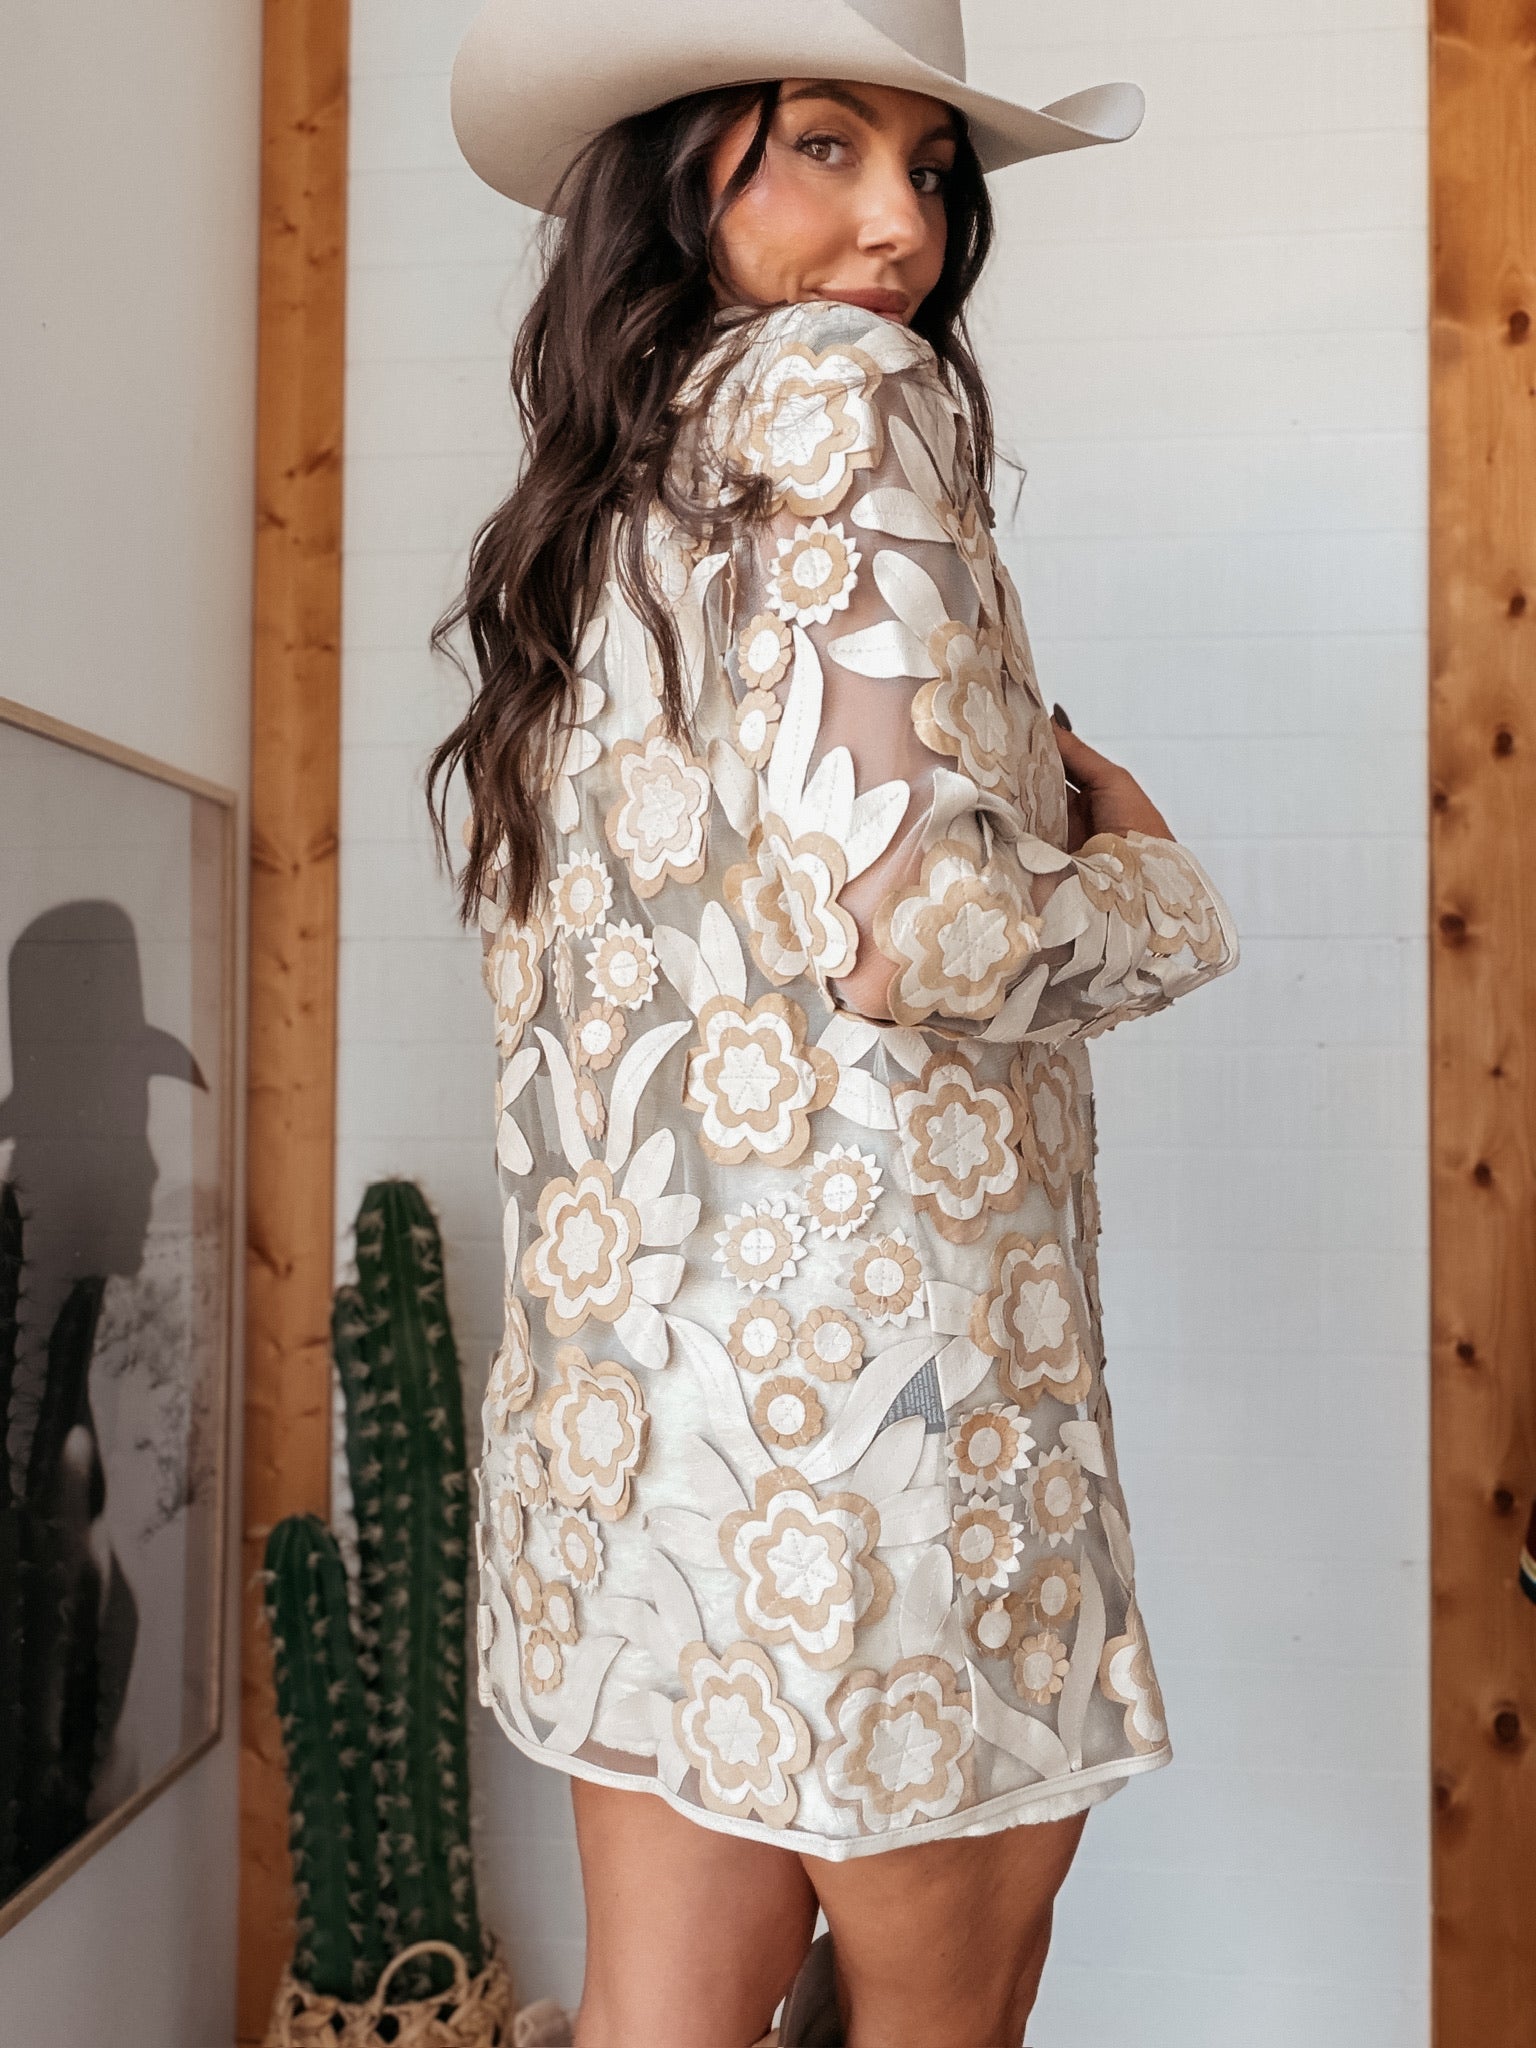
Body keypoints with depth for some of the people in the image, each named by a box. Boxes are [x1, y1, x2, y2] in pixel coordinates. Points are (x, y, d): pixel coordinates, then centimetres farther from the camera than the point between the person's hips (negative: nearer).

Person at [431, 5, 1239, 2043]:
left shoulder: (582, 505, 16)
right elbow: (919, 918, -20)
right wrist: (1154, 873, 0)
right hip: (870, 1338, -7)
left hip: (615, 1353, 8)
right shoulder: (849, 389, -8)